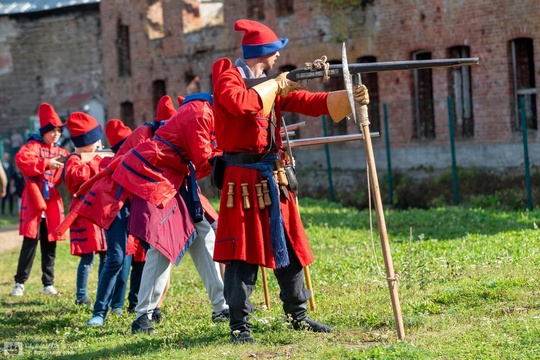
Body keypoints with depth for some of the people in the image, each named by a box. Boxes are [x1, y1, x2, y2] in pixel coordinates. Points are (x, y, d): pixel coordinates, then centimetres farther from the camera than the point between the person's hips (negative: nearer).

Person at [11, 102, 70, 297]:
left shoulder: (61, 153, 16)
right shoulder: (33, 146, -1)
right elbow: (21, 159, -22)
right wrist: (46, 164, -26)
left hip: (53, 202, 5)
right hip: (34, 200, -5)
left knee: (50, 245, 8)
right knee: (30, 242, -8)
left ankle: (48, 284, 15)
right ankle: (20, 283, -3)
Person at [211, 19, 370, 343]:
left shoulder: (274, 85, 14)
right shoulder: (228, 80, -7)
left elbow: (311, 103, 8)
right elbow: (242, 103, -29)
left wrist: (349, 98, -6)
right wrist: (273, 86, -14)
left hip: (273, 177, 8)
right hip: (243, 178, -8)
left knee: (288, 246, 13)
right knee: (243, 250, -6)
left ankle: (298, 314, 24)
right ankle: (240, 324, -1)